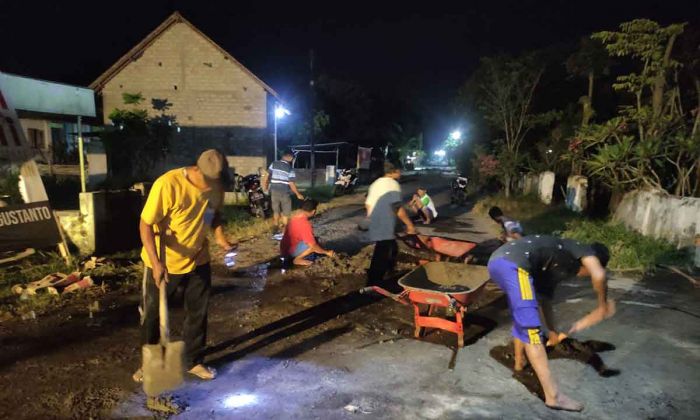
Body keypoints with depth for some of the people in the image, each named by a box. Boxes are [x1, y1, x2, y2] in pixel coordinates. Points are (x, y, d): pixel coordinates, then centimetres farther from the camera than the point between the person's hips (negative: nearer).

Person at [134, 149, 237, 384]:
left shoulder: (216, 186, -11)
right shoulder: (167, 184, -28)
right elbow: (145, 225, -23)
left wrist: (220, 236, -10)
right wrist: (156, 263, -32)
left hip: (198, 260, 4)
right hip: (164, 263, -4)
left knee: (198, 313, 13)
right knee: (152, 314, 12)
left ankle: (194, 361, 32)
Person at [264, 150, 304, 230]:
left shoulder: (273, 164, 0)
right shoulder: (290, 168, -10)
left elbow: (267, 176, 5)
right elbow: (291, 184, -12)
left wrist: (266, 186, 22)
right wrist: (298, 194, -1)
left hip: (274, 191, 4)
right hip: (284, 192, -4)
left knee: (275, 210, 16)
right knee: (285, 211, 12)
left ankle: (276, 226, 23)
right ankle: (284, 227, 15)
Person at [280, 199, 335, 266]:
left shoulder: (296, 216, 2)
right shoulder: (304, 224, -26)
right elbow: (313, 245, -24)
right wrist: (327, 252, -9)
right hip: (290, 252, -9)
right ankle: (297, 259, -7)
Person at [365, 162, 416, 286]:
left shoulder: (376, 183, 13)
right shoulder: (392, 184, -14)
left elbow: (368, 204, 17)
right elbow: (397, 208, -20)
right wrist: (409, 224, -12)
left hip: (376, 227, 10)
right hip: (385, 229, -10)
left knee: (392, 251, 24)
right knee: (381, 259, -2)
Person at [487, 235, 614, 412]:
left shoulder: (554, 268, 36)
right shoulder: (582, 249, 17)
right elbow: (599, 275, -5)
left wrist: (553, 331, 57)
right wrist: (602, 306, 13)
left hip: (497, 260, 9)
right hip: (514, 264, -9)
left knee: (521, 319, 31)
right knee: (531, 329, -6)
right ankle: (553, 396, 0)